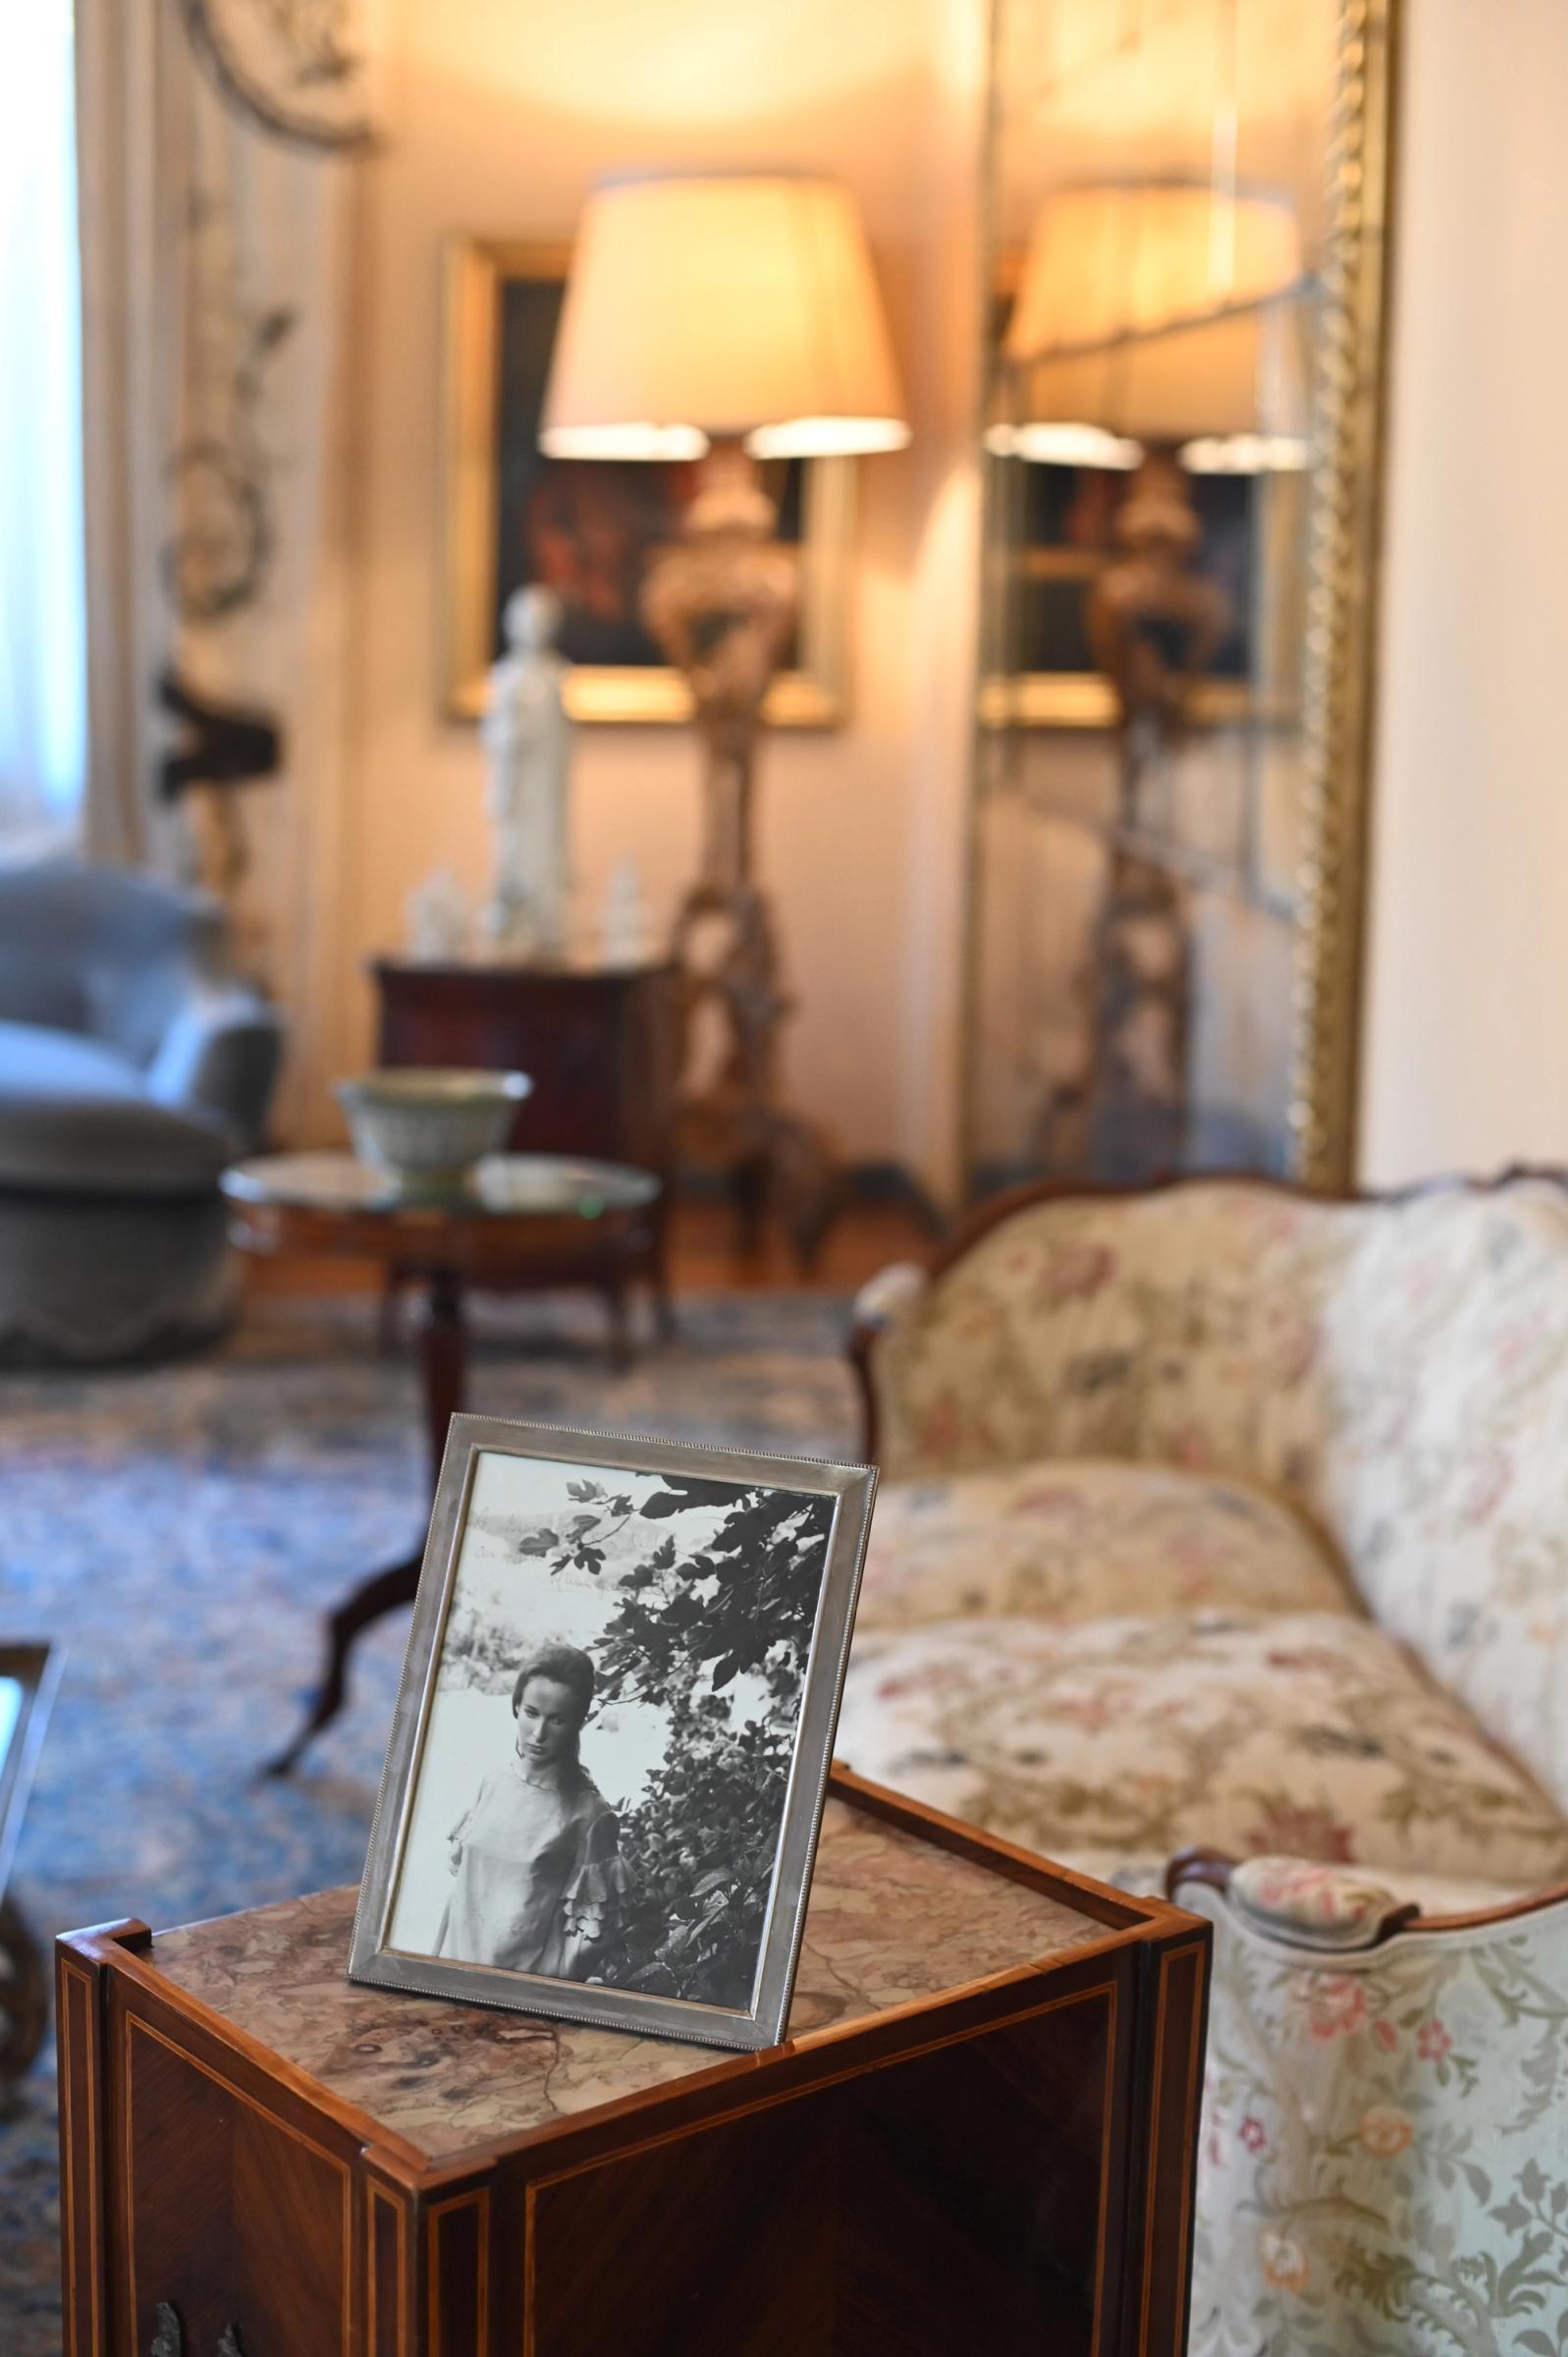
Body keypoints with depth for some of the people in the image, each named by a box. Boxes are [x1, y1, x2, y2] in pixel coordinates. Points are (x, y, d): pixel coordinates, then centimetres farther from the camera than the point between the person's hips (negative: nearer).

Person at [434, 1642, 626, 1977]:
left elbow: (591, 1928, -11)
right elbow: (461, 1872, 7)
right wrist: (440, 1958, 5)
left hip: (527, 1986, -4)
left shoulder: (589, 1814, -16)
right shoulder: (494, 1779, -3)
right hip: (455, 1966, 4)